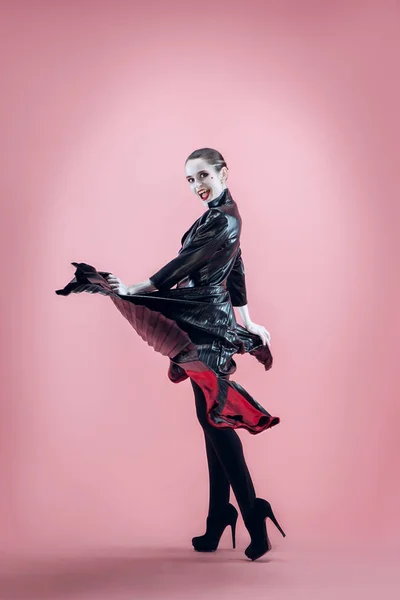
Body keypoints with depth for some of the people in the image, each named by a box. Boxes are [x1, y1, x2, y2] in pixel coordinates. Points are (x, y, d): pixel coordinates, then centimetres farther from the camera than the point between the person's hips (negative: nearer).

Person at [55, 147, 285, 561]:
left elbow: (186, 263, -18)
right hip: (209, 323, 10)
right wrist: (246, 322, 26)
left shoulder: (222, 218, -11)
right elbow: (235, 273, 22)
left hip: (205, 325, -10)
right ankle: (219, 521, 16)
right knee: (213, 420, 10)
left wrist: (134, 289, -20)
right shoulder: (221, 215, 18)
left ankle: (253, 517, -7)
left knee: (215, 420, -11)